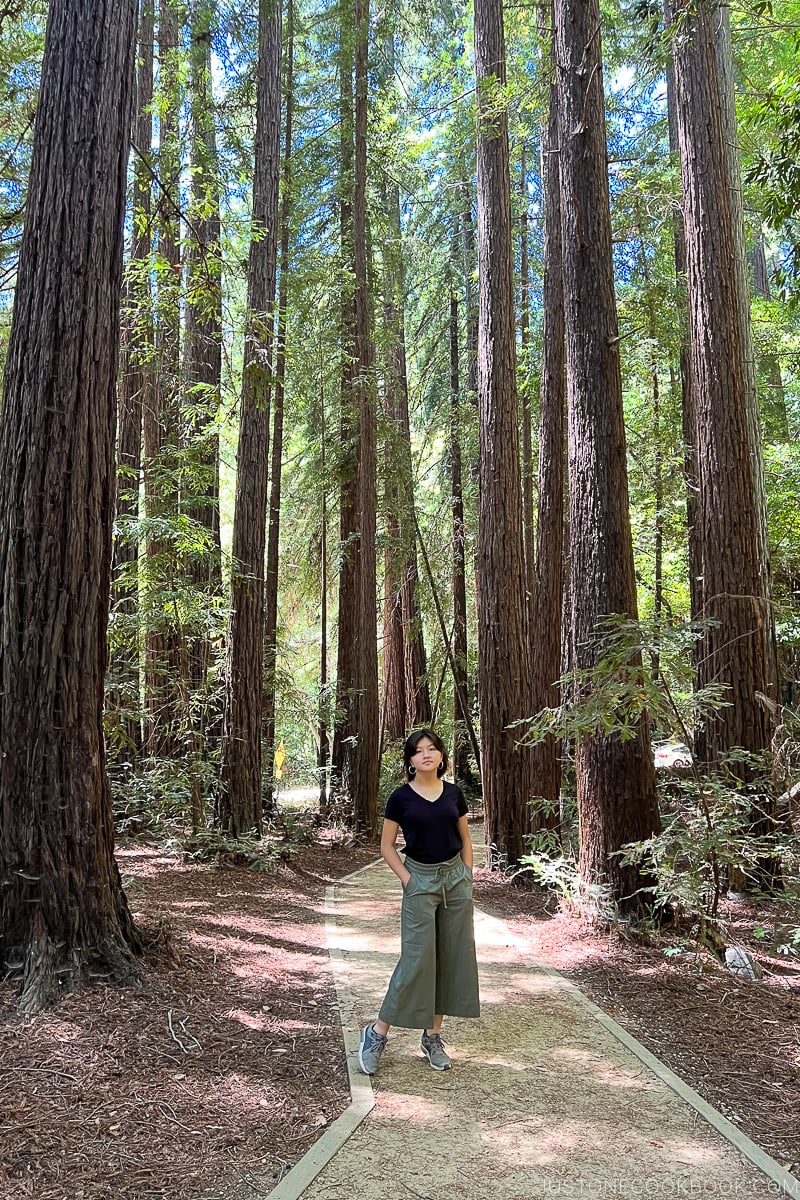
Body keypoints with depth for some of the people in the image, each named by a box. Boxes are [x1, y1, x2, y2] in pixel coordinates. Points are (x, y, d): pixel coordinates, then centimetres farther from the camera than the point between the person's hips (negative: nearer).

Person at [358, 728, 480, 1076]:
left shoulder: (453, 793, 3)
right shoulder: (401, 797, -6)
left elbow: (465, 840, 11)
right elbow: (386, 846, -2)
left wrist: (467, 879, 4)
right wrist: (408, 881, -9)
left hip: (456, 878, 4)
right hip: (420, 880, -4)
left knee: (453, 957, 6)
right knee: (416, 959, -6)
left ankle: (433, 1036, 20)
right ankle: (377, 1033, 8)